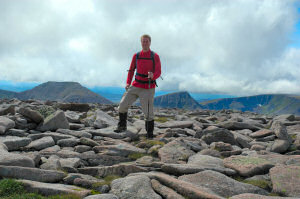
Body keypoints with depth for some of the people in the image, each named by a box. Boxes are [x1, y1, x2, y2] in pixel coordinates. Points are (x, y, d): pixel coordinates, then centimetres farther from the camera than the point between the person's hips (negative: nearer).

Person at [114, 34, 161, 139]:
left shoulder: (155, 56, -1)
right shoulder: (136, 56, 8)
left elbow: (158, 72, -4)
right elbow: (131, 70, 16)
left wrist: (153, 76, -28)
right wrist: (128, 83, 4)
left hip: (148, 89, -3)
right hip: (136, 86, 3)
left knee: (148, 113, -4)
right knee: (122, 105, -3)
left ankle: (150, 133, 13)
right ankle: (122, 126, 18)